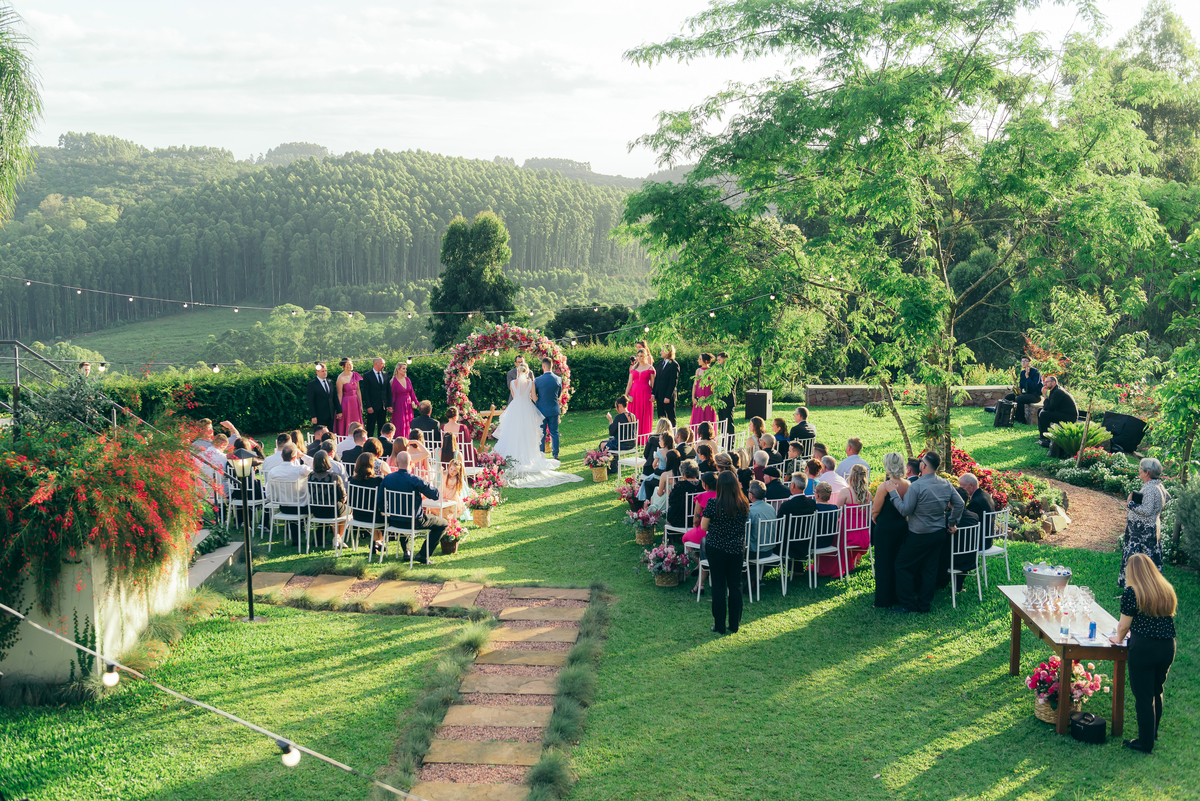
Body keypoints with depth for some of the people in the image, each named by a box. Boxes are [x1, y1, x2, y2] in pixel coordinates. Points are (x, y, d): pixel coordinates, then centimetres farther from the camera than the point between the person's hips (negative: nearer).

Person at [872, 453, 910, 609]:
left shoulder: (885, 486, -20)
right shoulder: (908, 485, -4)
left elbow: (875, 510, -14)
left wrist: (874, 517, 6)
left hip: (885, 527, -6)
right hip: (903, 526, 6)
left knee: (883, 563, 5)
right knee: (899, 562, 18)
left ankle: (884, 600, 12)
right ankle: (899, 596, 27)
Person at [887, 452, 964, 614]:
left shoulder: (916, 486, -21)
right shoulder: (946, 484, 1)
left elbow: (905, 510, -19)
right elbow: (959, 504, 7)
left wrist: (893, 493, -12)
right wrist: (952, 523, 17)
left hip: (919, 536, -7)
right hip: (940, 534, 7)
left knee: (903, 565, 7)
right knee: (930, 569, 13)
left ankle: (908, 603, 9)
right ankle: (924, 604, 18)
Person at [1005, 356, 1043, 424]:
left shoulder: (1036, 372, -14)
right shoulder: (1022, 372, 9)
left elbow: (1033, 386, -23)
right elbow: (1021, 385, 16)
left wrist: (1027, 376, -22)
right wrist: (1019, 390, -6)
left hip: (1036, 395, -8)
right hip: (1026, 393, 8)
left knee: (1019, 399, -33)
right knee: (1007, 397, -3)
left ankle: (1020, 419, -23)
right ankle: (1010, 416, -5)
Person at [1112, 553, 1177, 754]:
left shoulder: (1132, 592, -9)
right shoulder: (1168, 590, 9)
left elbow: (1124, 625, -5)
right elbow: (1169, 616, 17)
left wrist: (1118, 638, 17)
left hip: (1143, 647, -6)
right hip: (1168, 647, 6)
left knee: (1143, 696, 4)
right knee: (1157, 692, 23)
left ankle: (1145, 743, 12)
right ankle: (1153, 733, 36)